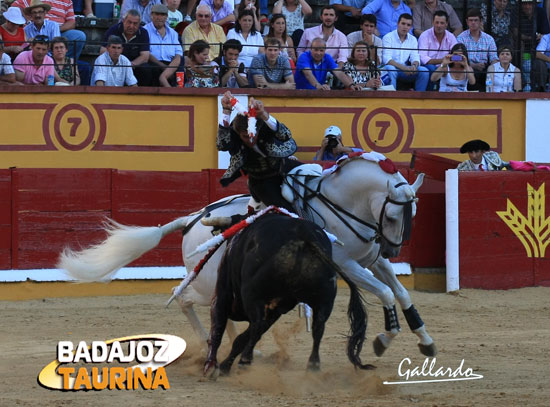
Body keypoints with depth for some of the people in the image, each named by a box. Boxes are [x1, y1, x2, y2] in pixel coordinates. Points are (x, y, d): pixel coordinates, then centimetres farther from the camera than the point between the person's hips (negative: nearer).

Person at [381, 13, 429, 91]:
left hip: (405, 70, 5)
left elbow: (415, 58, 4)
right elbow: (387, 59, -17)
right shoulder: (388, 37, -7)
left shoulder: (413, 40, 10)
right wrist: (403, 68, -30)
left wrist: (414, 66, -22)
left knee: (424, 71, -18)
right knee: (390, 69, -39)